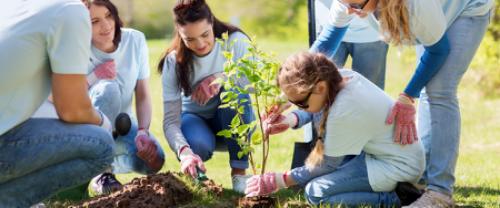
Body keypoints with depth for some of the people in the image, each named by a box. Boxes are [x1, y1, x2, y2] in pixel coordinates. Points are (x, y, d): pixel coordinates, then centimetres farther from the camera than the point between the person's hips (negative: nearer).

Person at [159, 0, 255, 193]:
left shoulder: (235, 41, -20)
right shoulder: (174, 62, -19)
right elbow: (170, 119, -25)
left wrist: (221, 77, -43)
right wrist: (185, 152, -44)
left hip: (234, 119, 1)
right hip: (196, 118, -1)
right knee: (198, 145, -37)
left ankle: (239, 172, -22)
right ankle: (194, 171, 3)